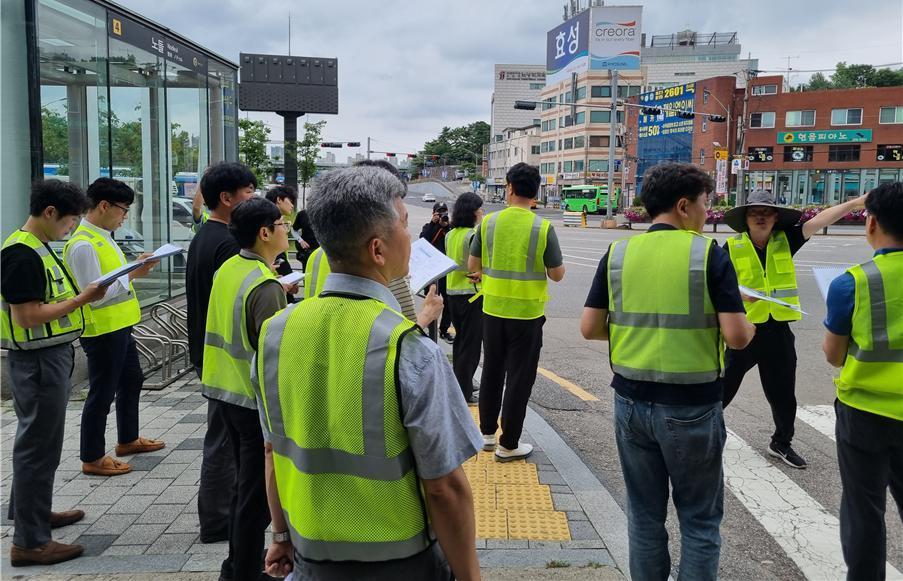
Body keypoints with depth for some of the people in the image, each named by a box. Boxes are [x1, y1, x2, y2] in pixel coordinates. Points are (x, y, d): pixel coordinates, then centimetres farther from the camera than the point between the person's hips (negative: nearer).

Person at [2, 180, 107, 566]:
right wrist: (82, 299, -20)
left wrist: (81, 294, 6)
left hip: (50, 359, 10)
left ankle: (32, 511, 39)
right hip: (38, 363, -10)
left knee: (37, 441, 22)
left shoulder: (38, 248, 11)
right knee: (39, 447, -3)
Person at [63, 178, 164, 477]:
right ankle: (91, 458, 14)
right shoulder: (83, 245, -21)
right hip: (102, 331, -10)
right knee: (102, 394, 1)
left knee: (131, 381, 22)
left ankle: (128, 439, 37)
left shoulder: (103, 237, 9)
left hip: (119, 326, 10)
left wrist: (134, 268, 1)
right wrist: (132, 274, -22)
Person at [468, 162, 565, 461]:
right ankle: (508, 444, 13)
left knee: (492, 372, 18)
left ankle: (487, 433, 29)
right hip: (527, 313, -3)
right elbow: (557, 274, -7)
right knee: (519, 378, 7)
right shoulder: (543, 228, -12)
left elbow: (472, 265, 3)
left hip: (493, 310, 3)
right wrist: (548, 263, 14)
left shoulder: (488, 222, -5)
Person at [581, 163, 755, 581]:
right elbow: (736, 337, -16)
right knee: (700, 520, 13)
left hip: (631, 401, 4)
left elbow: (589, 328, -1)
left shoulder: (618, 253, 0)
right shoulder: (710, 254, -11)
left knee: (644, 514, 17)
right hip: (691, 407, -3)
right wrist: (749, 326, 7)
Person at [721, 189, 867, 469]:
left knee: (783, 393, 16)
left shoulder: (785, 240, 1)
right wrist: (739, 294, -25)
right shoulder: (732, 247, -6)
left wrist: (858, 201, -20)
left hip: (778, 331, 3)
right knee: (723, 387, 5)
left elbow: (820, 220, -9)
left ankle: (781, 443, 36)